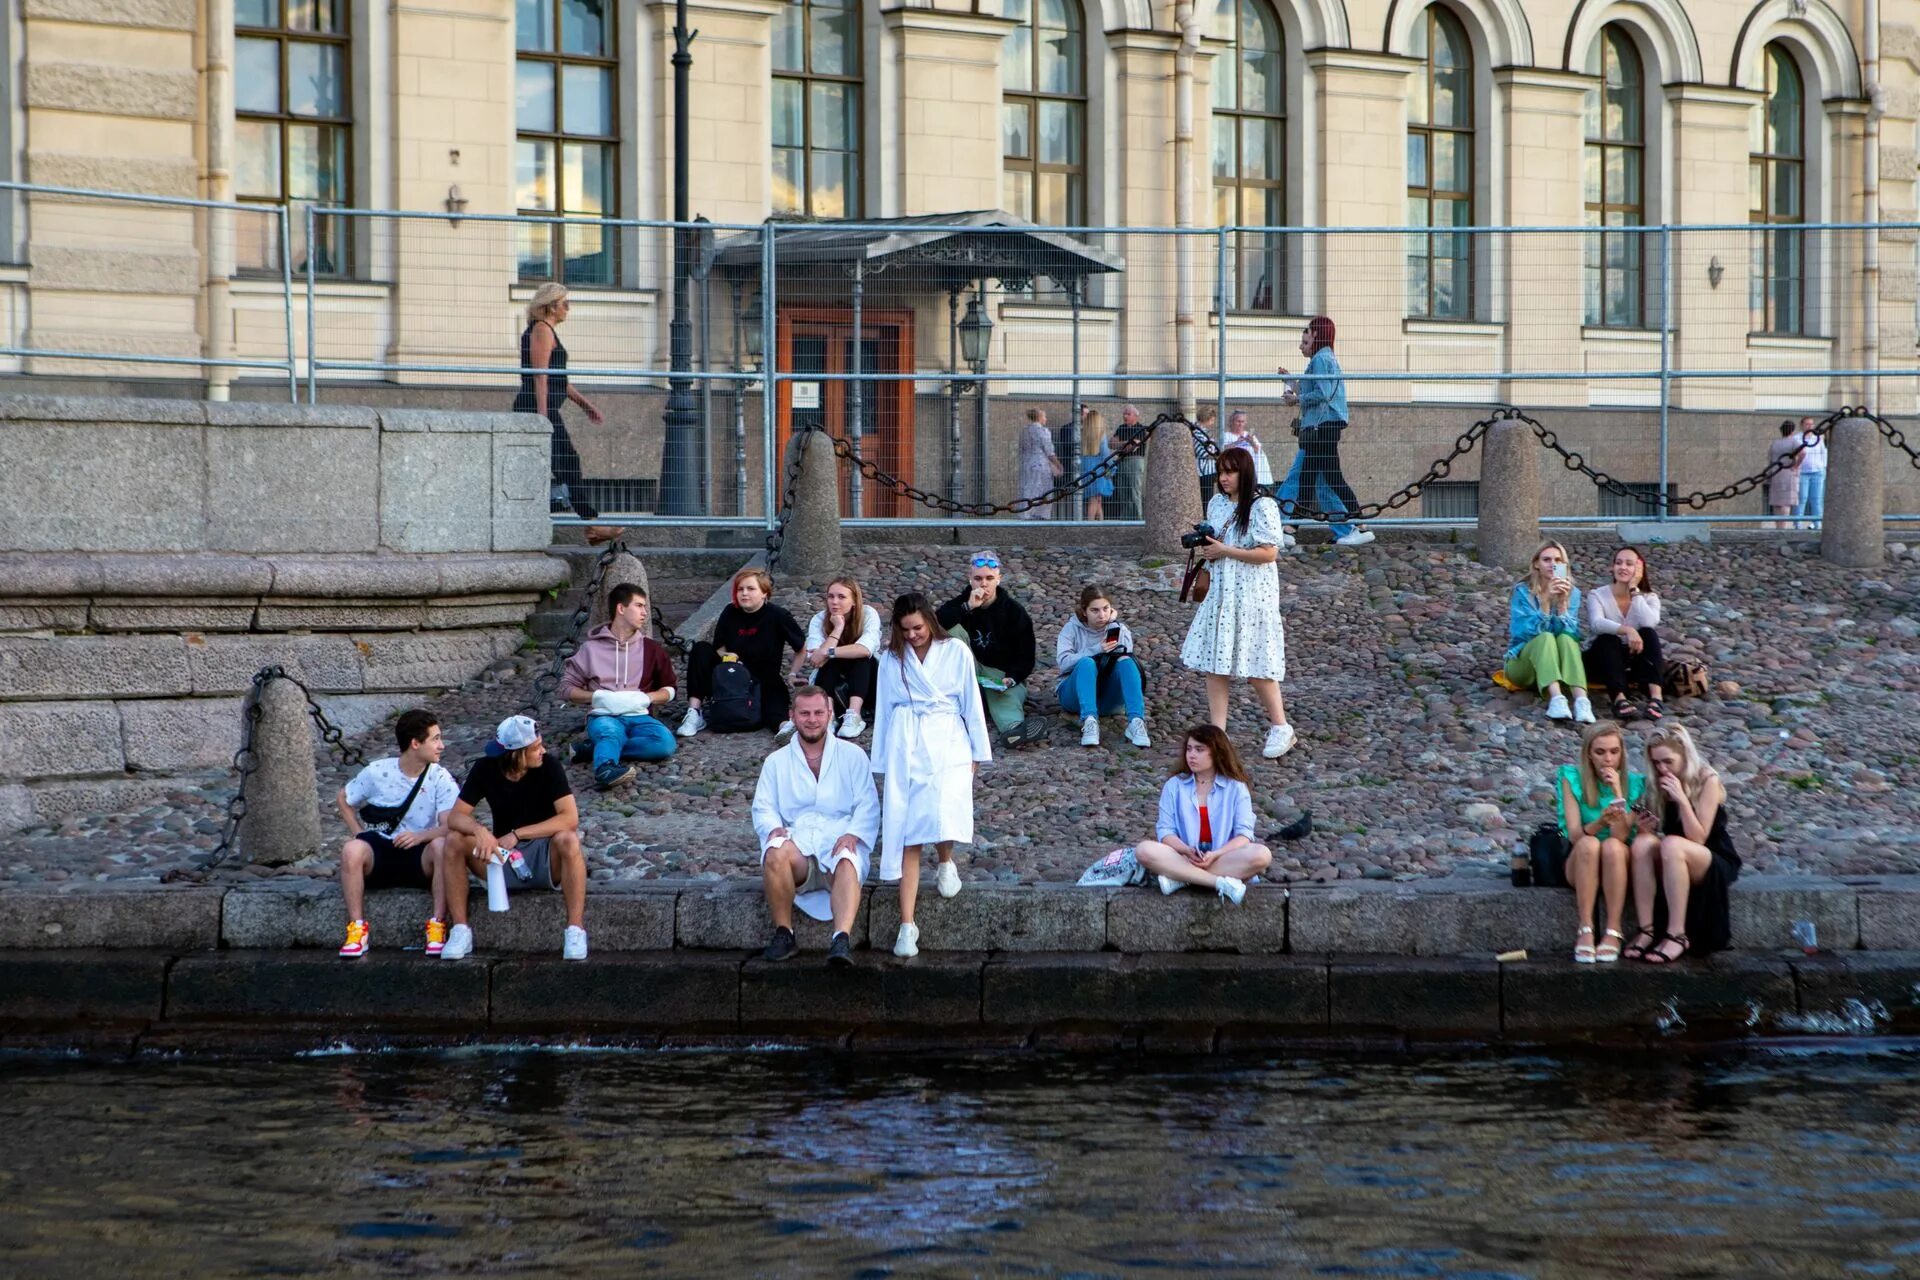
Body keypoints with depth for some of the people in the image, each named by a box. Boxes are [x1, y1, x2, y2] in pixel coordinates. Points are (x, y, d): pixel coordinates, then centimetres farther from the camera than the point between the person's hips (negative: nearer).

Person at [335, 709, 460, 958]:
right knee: (352, 850, -32)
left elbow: (449, 826, -16)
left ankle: (437, 928, -29)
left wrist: (421, 836, -35)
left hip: (419, 856, -1)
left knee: (442, 846, -34)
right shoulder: (377, 772, -2)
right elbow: (343, 799, 14)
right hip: (380, 854, 1)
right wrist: (359, 834, 0)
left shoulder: (440, 779, -4)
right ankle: (358, 930, -25)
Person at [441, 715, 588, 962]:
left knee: (568, 840, -35)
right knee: (454, 842, -22)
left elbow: (570, 818, -23)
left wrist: (516, 835, -28)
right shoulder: (486, 770, -6)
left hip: (545, 859, -2)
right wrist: (479, 830, -34)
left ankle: (576, 930, -30)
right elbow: (455, 816, -10)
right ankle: (460, 930, -18)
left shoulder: (549, 766, -13)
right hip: (503, 858, 2)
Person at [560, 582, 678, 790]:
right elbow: (567, 687, 11)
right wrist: (597, 697, -9)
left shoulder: (651, 648, 15)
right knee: (609, 730, -39)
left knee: (665, 741, -31)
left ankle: (596, 749, -30)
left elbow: (668, 690, 18)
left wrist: (646, 698, -4)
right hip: (604, 716, -2)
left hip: (639, 716, 2)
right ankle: (605, 768, -70)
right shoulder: (592, 648, 11)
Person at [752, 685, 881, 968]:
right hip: (797, 841, 1)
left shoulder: (852, 756, 17)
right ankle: (783, 934, -25)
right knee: (776, 853, -36)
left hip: (840, 839, -1)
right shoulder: (776, 762, 21)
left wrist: (853, 834, -12)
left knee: (847, 863, -38)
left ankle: (842, 939, -57)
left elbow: (868, 806, 9)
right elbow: (763, 808, 14)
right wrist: (773, 828, -10)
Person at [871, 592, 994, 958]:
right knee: (907, 836, -6)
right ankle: (907, 925, -8)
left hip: (947, 740, -2)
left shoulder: (956, 652, 4)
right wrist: (882, 760, 15)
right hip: (905, 745, 2)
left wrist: (978, 751, 9)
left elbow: (972, 703, 8)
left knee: (943, 815, -25)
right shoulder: (891, 658, 10)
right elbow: (884, 709, 15)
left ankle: (946, 862, 13)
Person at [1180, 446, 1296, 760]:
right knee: (1214, 663, 3)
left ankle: (1281, 728, 11)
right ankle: (1218, 731, 6)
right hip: (1220, 592, 7)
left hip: (1252, 595, -7)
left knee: (1255, 664, -3)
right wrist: (1206, 548, 0)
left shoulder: (1261, 507, -12)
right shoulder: (1216, 504, 11)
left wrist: (1225, 551, -17)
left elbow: (1269, 553, -17)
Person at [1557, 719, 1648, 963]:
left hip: (1620, 866, 0)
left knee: (1612, 846, -34)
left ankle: (1613, 933, -33)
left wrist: (1618, 793, -21)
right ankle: (1585, 932, -37)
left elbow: (1621, 836, -14)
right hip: (1580, 864, 0)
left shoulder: (1634, 784, -2)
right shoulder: (1572, 779, -3)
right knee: (1589, 844, -34)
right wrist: (1602, 822, -33)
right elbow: (1575, 835, -13)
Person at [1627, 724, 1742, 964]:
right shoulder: (1661, 784, 5)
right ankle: (1647, 930, -31)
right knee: (1642, 841, -27)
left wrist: (1681, 799, -27)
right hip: (1672, 865, 5)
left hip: (1717, 863, -5)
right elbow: (1657, 831, 2)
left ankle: (1678, 936, -38)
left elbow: (1697, 839, -18)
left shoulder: (1708, 781, -11)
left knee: (1672, 845, -36)